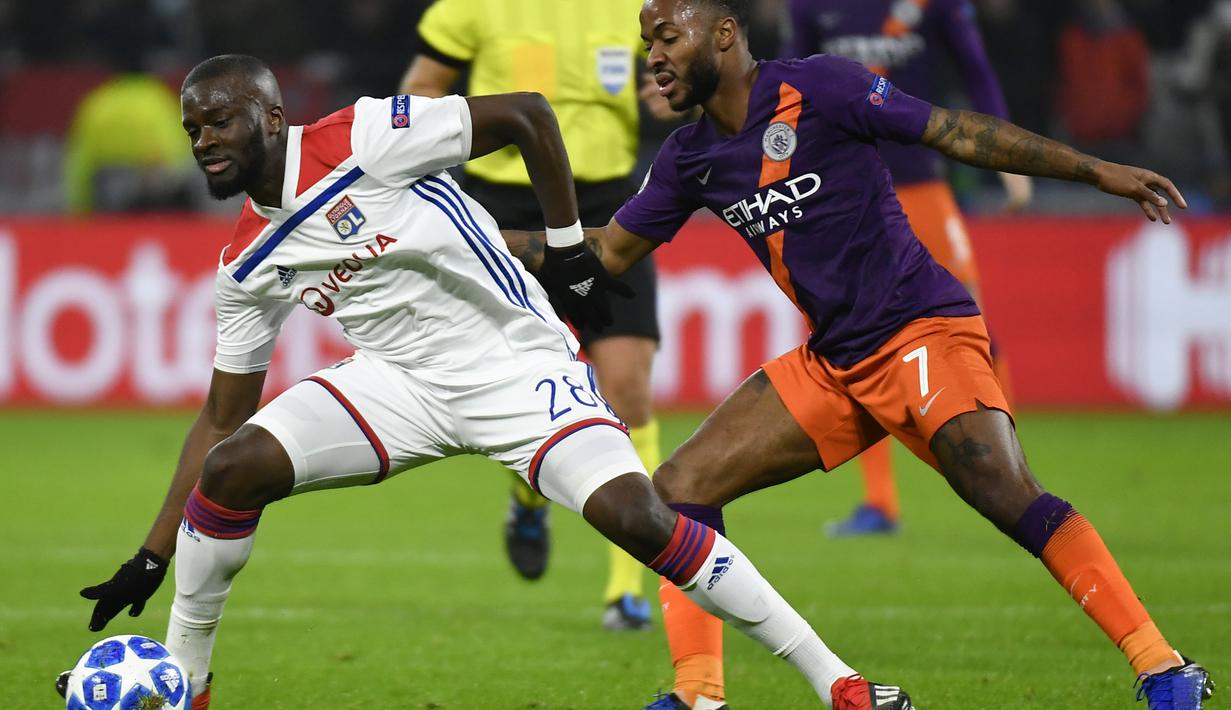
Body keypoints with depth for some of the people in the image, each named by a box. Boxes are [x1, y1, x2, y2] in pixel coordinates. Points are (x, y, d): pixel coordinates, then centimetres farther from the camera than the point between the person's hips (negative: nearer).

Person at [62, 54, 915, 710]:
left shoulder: (362, 142, -17)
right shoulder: (247, 268, 1)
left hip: (518, 363, -5)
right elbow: (222, 421, 8)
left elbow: (526, 115, -12)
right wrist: (150, 560, 4)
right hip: (399, 380, 5)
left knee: (635, 515, -25)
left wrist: (570, 252, -7)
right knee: (232, 468, -17)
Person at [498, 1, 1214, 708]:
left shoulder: (816, 87, -10)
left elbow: (959, 134, -9)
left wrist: (1100, 171, -11)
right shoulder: (690, 158, 9)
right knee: (681, 487, 0)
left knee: (1007, 497, -26)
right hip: (832, 364, 8)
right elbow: (609, 249, 21)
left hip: (924, 330, -8)